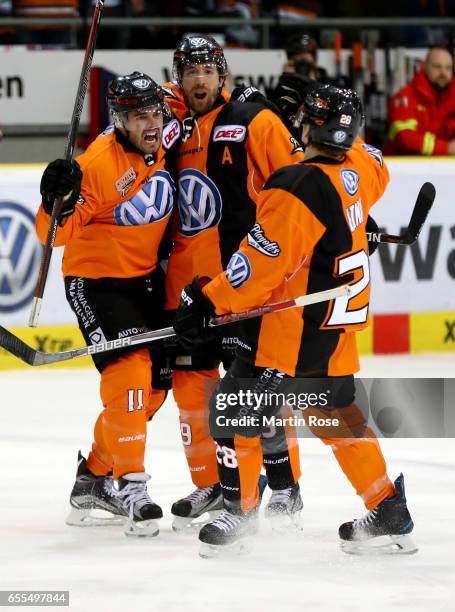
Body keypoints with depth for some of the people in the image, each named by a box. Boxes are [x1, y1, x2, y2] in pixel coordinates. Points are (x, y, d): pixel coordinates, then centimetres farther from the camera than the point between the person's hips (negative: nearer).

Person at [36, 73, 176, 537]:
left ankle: (95, 476, 25)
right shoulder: (98, 163, -25)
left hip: (146, 278, 8)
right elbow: (55, 234, -25)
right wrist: (59, 202, -44)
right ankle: (130, 486, -16)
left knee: (154, 384, 11)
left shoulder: (167, 146, -5)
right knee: (129, 372, -21)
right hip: (95, 281, -8)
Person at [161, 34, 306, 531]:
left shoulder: (252, 123, -6)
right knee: (191, 378, 7)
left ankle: (284, 483, -1)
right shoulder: (173, 128, 10)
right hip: (186, 277, 6)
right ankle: (210, 484, 17)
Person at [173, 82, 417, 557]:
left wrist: (208, 302, -16)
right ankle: (389, 512, 21)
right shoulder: (358, 169, 0)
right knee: (339, 414, 19)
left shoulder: (297, 189, -23)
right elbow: (377, 173, 27)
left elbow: (261, 263, -24)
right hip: (338, 326, 9)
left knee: (236, 408, 2)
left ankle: (239, 509, 10)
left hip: (294, 323, -9)